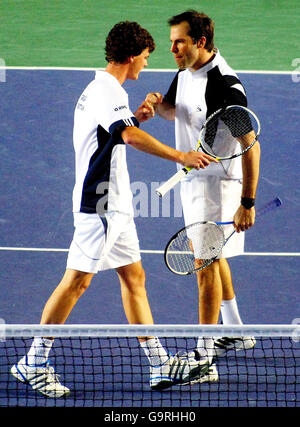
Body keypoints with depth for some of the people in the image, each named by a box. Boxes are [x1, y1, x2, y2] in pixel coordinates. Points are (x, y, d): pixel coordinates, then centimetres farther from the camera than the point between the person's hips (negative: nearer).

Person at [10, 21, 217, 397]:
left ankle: (160, 366, 12)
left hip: (115, 204, 11)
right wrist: (181, 157, -32)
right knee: (77, 280, -6)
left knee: (134, 277, 9)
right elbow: (131, 137, -31)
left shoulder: (102, 89, 16)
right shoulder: (107, 90, -16)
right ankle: (33, 363, 1)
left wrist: (134, 118, 11)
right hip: (99, 204, -11)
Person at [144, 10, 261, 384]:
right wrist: (159, 103, -3)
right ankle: (235, 332, 39)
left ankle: (204, 359, -8)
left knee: (207, 263, -10)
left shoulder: (225, 86, -24)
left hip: (218, 181, -10)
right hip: (192, 179, 10)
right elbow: (175, 110, 23)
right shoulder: (185, 73, 3)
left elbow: (250, 145, -23)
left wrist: (247, 203, -25)